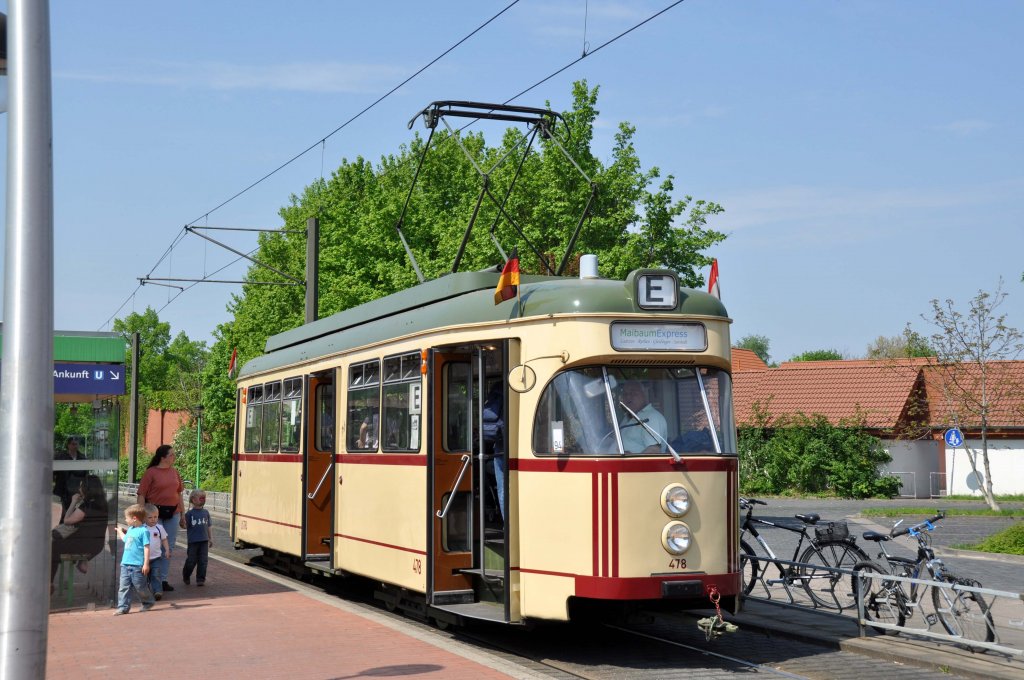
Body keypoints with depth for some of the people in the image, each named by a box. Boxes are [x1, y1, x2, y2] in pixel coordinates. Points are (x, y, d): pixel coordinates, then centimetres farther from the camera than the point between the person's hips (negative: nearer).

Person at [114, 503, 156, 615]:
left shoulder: (143, 531, -11)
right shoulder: (130, 529, 13)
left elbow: (146, 548, -13)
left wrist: (146, 564, -16)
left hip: (138, 565, -7)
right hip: (125, 564, 7)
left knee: (140, 586, 3)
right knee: (123, 586, 3)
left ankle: (149, 602, 24)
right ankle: (123, 607, 5)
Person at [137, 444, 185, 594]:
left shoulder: (174, 472, 11)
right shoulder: (151, 472, -7)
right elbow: (142, 495, -8)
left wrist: (182, 514, 16)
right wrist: (142, 516, -14)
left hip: (172, 513, 6)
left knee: (169, 548, 9)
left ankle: (163, 580, 17)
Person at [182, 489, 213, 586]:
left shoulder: (206, 512, 7)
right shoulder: (189, 513, -4)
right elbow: (185, 525, -6)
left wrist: (211, 538, 13)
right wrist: (183, 521, -26)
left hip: (204, 541, 3)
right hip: (193, 541, -3)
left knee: (203, 560, 1)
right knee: (191, 561, 3)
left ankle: (200, 579, 11)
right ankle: (186, 576, 26)